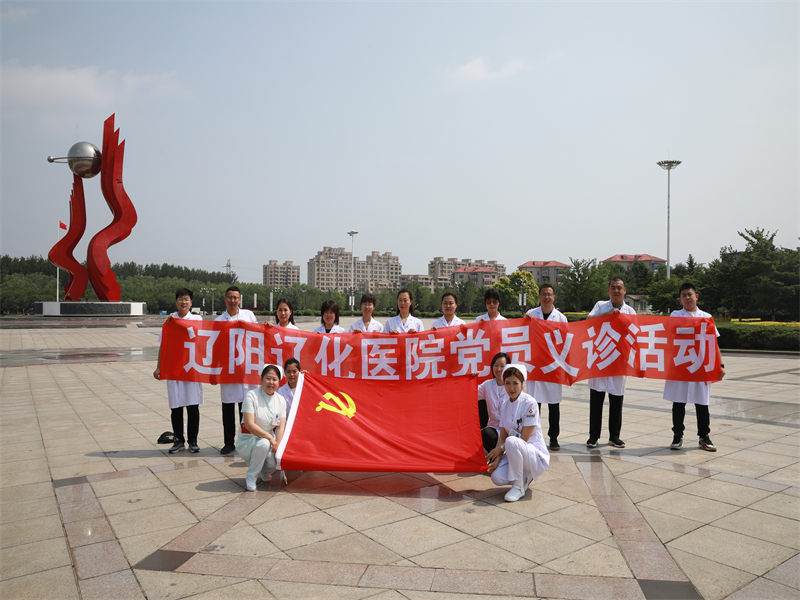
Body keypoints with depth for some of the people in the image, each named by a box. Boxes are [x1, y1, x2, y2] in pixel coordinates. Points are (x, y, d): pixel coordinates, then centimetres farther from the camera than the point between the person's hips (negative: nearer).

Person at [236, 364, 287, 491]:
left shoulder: (280, 400, 1)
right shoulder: (251, 396, -15)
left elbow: (281, 426, -5)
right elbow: (249, 425, -21)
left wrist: (277, 445, -21)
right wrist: (270, 437, -26)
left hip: (269, 440, 4)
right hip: (247, 441, -4)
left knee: (274, 461, -23)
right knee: (264, 443, -35)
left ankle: (263, 471, 16)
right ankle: (251, 478, -12)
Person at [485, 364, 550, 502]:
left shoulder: (530, 403, -15)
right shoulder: (506, 406, 5)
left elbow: (524, 438, -17)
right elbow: (502, 436, 4)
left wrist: (501, 448, -13)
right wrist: (497, 458, -11)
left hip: (537, 455, -6)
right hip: (515, 453, 6)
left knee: (511, 442, -36)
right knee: (497, 478, -21)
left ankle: (519, 487, -17)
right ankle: (525, 478, 10)